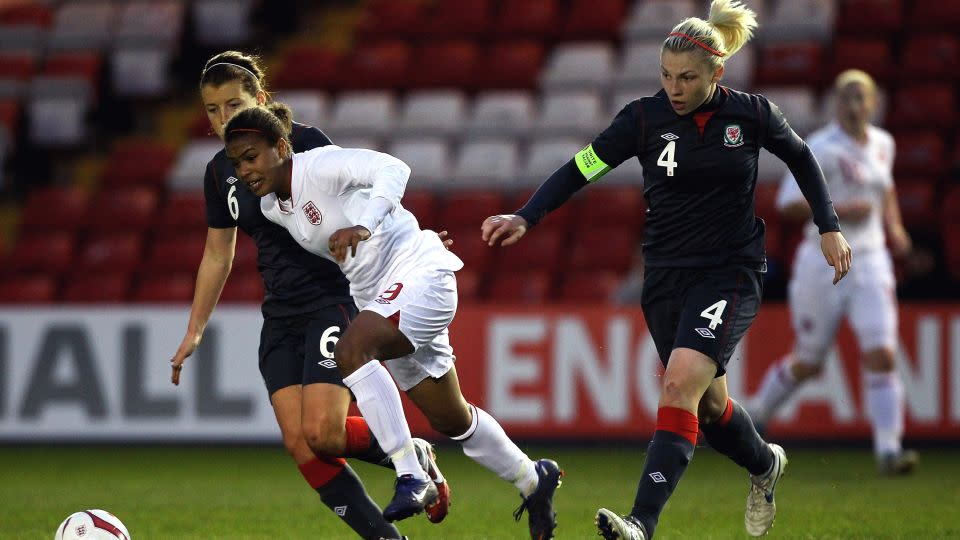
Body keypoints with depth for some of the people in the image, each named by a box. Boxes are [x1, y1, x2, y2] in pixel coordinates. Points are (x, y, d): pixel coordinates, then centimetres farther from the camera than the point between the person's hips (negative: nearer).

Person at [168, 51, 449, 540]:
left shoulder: (303, 143, -8)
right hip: (280, 316, 6)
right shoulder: (220, 172, 11)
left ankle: (415, 457, 8)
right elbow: (216, 257, 20)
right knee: (299, 444, -10)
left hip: (333, 300, -6)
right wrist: (193, 333, 19)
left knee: (323, 433, -19)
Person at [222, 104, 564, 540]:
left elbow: (393, 169, -32)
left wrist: (363, 226, -43)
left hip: (419, 273, -9)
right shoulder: (271, 207, 6)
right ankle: (533, 480, 36)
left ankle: (411, 478, -30)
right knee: (448, 419, 15)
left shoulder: (319, 166, -18)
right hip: (376, 293, 9)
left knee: (351, 350, -32)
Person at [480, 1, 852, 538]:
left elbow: (801, 157, 12)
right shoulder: (646, 117, -7)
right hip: (667, 277, 3)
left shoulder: (751, 114, -7)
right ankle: (764, 464, 48)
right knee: (708, 403, 14)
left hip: (730, 273, -3)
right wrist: (526, 218, -19)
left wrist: (830, 227, 10)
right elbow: (580, 169, -6)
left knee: (681, 383, -23)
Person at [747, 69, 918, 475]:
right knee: (807, 362, 8)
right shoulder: (822, 148, -13)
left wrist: (894, 226, 15)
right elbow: (788, 202, -18)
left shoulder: (883, 144, 8)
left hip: (870, 263, 4)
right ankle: (755, 414, 34)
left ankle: (888, 450, -12)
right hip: (823, 261, -4)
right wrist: (838, 211, -27)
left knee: (882, 357, -11)